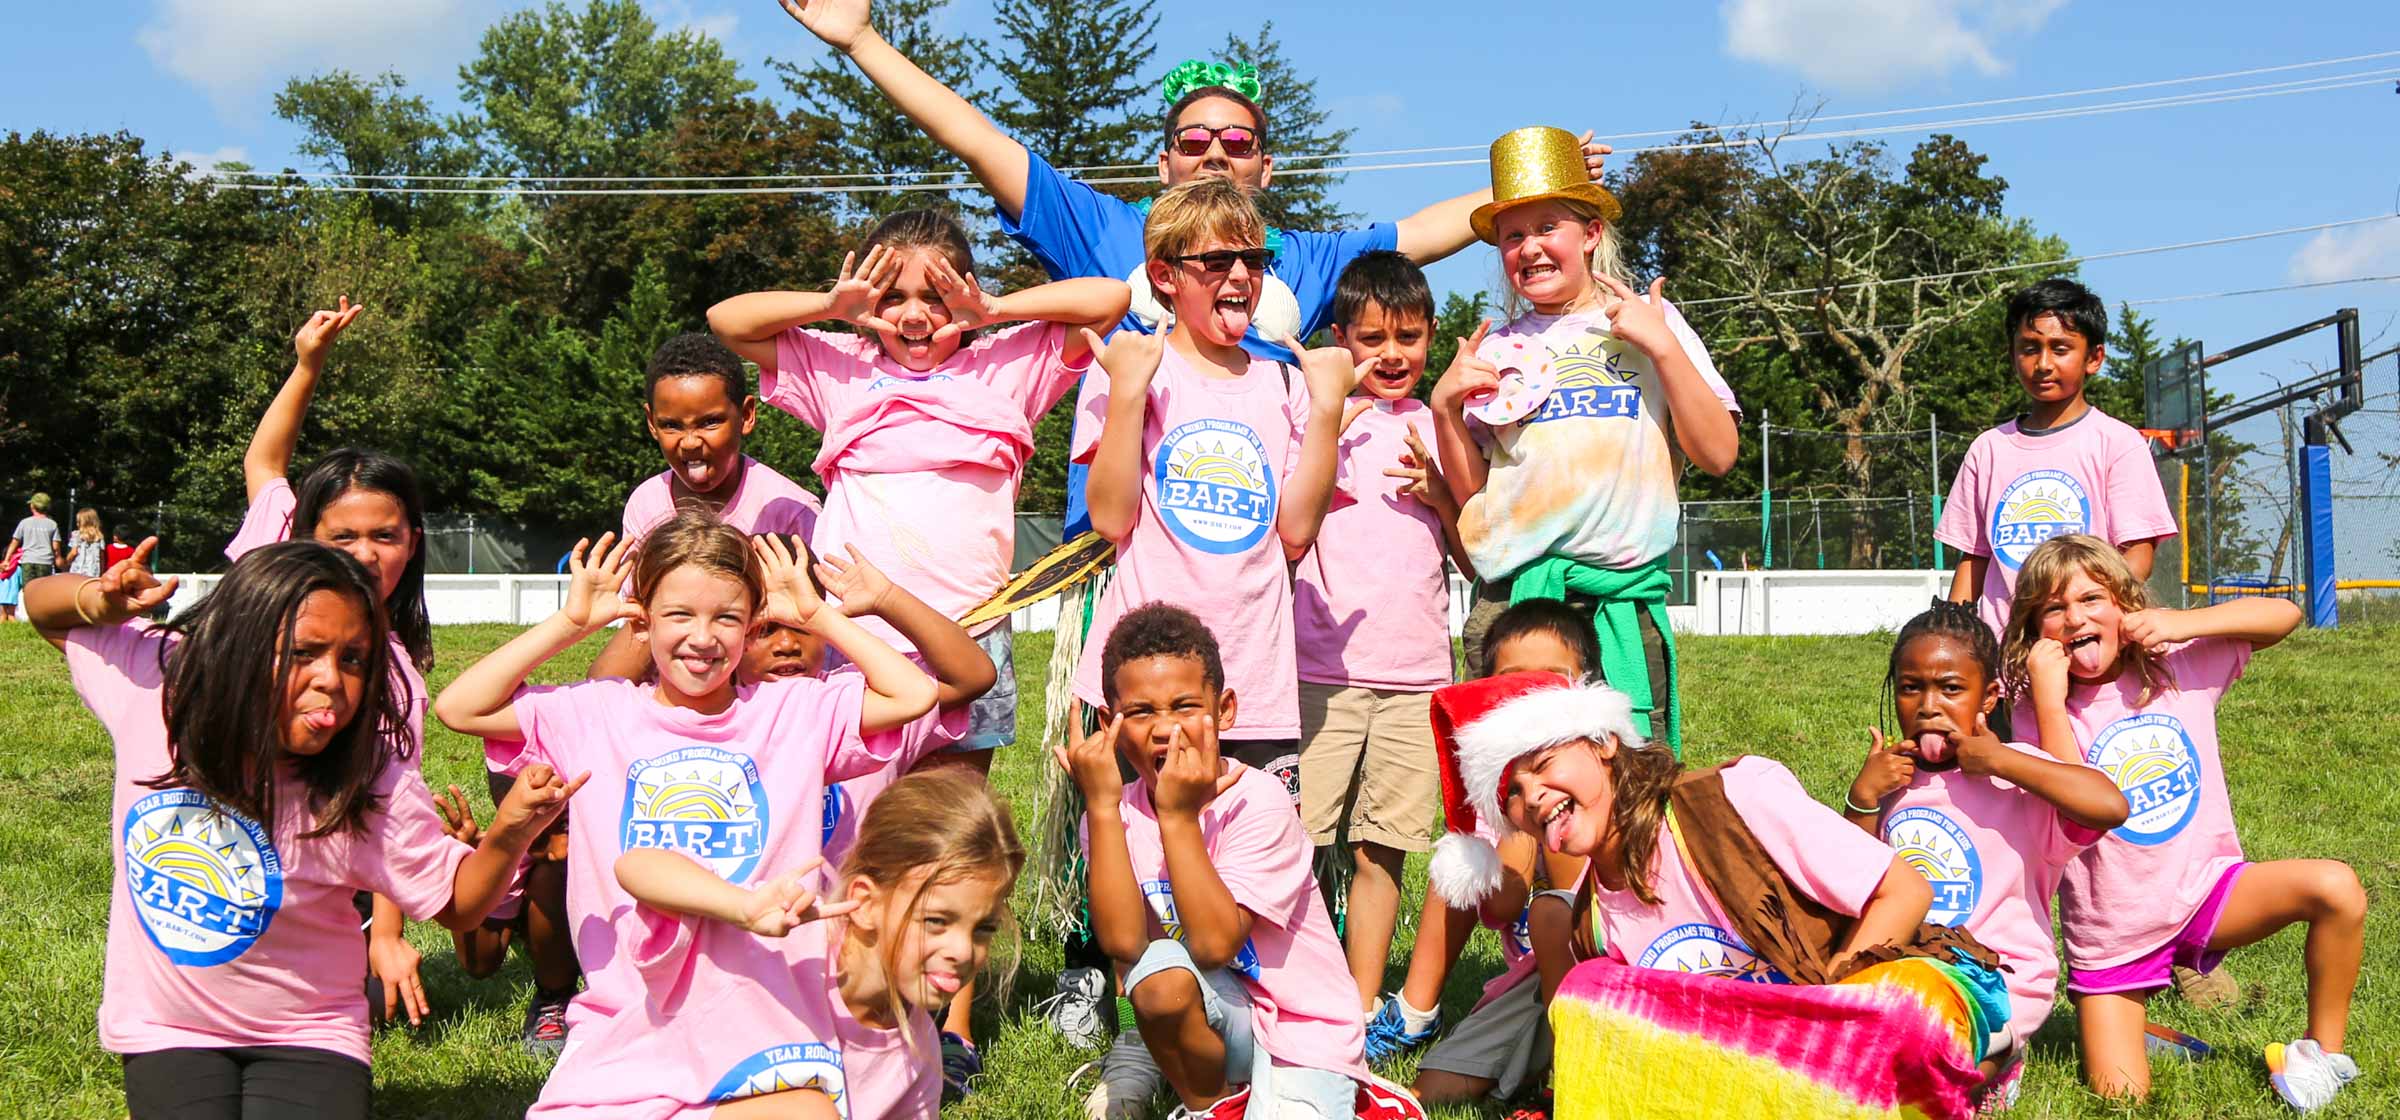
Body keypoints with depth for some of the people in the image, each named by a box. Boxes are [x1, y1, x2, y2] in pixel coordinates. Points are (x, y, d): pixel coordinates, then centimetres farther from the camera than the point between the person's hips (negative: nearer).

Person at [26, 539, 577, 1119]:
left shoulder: (367, 778, -21)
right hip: (163, 1028, 2)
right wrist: (103, 600, -22)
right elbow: (43, 604, 2)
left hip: (305, 1035, -2)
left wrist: (509, 833, -32)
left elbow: (457, 903, -11)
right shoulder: (156, 681, -17)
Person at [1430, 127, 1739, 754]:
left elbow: (1718, 455, 1)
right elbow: (1471, 496, 13)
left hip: (1626, 601, -1)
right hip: (1511, 602, 1)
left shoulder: (1651, 323, 10)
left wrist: (1662, 347, -7)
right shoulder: (1496, 350, 14)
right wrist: (1445, 406, 0)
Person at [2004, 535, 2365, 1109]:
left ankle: (2322, 1049, -5)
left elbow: (2283, 614, -4)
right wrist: (2048, 698, -27)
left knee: (2337, 887, -26)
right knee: (2120, 1097, -10)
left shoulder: (2179, 668, -2)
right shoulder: (2036, 713, -9)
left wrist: (2185, 622, -18)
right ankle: (2131, 1028, 26)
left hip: (2206, 889, 2)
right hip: (2112, 935, -1)